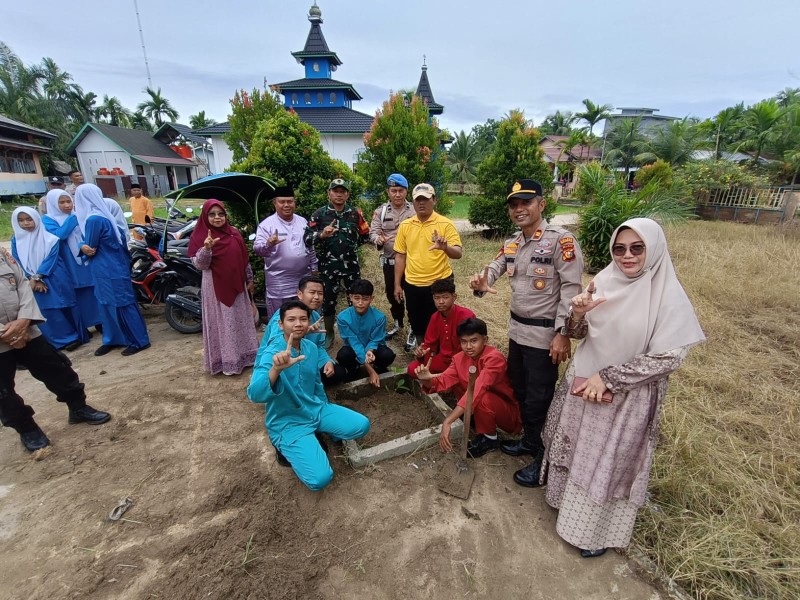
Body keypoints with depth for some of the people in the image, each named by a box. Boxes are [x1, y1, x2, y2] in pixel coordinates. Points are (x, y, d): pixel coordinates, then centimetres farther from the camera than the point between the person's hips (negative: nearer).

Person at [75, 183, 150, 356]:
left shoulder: (93, 219, -20)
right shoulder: (103, 215, 9)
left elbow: (91, 247, -14)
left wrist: (82, 246, 4)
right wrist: (84, 246, 1)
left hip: (110, 270, -9)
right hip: (110, 267, 9)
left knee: (121, 305, -2)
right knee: (108, 305, 16)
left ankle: (139, 341, 6)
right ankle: (113, 339, 27)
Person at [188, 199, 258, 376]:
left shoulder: (234, 233, 5)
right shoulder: (199, 237, -6)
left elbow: (244, 258, 11)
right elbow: (200, 265, -12)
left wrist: (250, 279, 11)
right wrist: (206, 248, -28)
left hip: (236, 285, 5)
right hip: (216, 286, -4)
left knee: (241, 320, 13)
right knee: (221, 323, 3)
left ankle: (244, 355, 28)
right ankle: (224, 360, 15)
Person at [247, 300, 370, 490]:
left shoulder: (311, 347, -3)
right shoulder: (271, 354, -25)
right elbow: (255, 395, -43)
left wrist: (325, 410, 22)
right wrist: (276, 368, -61)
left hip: (316, 410, 6)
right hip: (288, 423, -6)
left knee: (362, 425, -3)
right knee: (320, 478, -20)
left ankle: (317, 432, 17)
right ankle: (286, 446, 8)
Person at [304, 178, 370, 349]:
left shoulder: (355, 213, 3)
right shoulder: (320, 214, -3)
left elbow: (365, 236, 13)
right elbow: (307, 239, -8)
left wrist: (351, 244, 7)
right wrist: (321, 235, -25)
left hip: (351, 265, 2)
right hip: (328, 266, -1)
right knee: (328, 301, 10)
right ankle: (328, 333, 30)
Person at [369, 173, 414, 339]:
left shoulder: (414, 210, -3)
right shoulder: (381, 211, 2)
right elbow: (373, 231, -4)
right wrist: (378, 239, -27)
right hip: (389, 260, 3)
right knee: (392, 293, 17)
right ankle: (397, 322, 39)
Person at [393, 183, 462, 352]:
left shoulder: (445, 224, -7)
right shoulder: (405, 225, 3)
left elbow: (458, 254, -14)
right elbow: (400, 256, 6)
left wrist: (445, 247, -36)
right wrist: (397, 285, 5)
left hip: (439, 282, -2)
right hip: (412, 284, 3)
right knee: (416, 320, 15)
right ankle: (415, 332, 45)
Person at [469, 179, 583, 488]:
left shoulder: (560, 239, -16)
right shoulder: (511, 245, 7)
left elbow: (571, 288, -19)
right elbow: (492, 271, 5)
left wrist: (562, 333, -22)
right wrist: (480, 282, -20)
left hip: (545, 334, -7)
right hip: (517, 329, 8)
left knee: (539, 399, 5)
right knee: (519, 390, 21)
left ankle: (545, 459, 26)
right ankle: (529, 440, 44)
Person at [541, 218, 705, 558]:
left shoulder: (669, 297, -16)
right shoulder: (604, 282, -4)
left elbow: (667, 358, -18)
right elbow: (578, 334, 2)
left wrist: (607, 379, -19)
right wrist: (578, 313, -21)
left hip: (627, 397, -4)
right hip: (582, 383, 5)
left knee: (610, 462, 12)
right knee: (576, 449, 21)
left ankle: (600, 530, 37)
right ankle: (571, 502, 49)